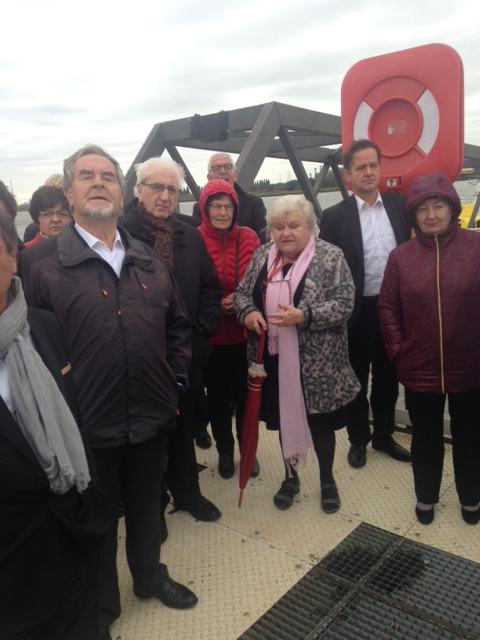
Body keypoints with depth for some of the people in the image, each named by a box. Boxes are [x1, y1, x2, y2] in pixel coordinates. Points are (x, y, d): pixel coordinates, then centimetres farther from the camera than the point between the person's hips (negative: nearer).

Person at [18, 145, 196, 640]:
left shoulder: (148, 261, 6)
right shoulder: (38, 262, -9)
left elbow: (177, 325, 12)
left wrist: (176, 381, 4)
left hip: (152, 417, 4)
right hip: (87, 425, -4)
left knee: (146, 506, 24)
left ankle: (149, 575, 52)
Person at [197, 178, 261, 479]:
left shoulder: (249, 238, -2)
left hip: (245, 333, 1)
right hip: (211, 336, -1)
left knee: (246, 395, 12)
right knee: (218, 397, 14)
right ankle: (225, 451, 36)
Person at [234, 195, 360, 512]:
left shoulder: (330, 256, -8)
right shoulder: (262, 256, 6)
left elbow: (344, 304, -13)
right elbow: (242, 292, 10)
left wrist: (303, 316, -25)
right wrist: (248, 312, -12)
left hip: (316, 361, -4)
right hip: (275, 357, 4)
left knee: (320, 420, 10)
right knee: (284, 417, 17)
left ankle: (327, 480, 33)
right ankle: (291, 476, 37)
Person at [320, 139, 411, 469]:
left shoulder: (400, 205, 3)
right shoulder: (335, 216, -7)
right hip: (357, 311, -3)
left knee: (388, 376, 18)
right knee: (356, 378, 13)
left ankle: (384, 435, 38)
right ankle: (358, 439, 32)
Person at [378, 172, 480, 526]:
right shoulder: (400, 257, -2)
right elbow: (388, 308, 3)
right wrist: (397, 351, -2)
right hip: (419, 370, 1)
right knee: (426, 440, 18)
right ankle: (426, 497, 40)